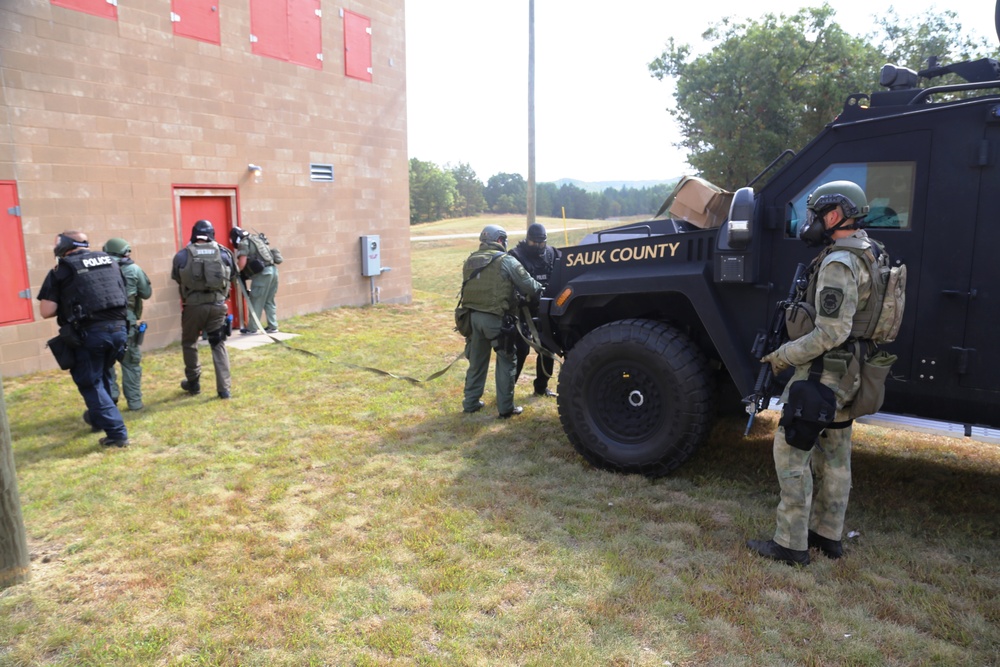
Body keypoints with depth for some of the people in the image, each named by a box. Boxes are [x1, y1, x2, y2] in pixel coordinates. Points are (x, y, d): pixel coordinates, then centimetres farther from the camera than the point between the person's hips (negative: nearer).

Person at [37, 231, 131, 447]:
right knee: (103, 376, 26)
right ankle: (98, 418, 45)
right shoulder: (109, 261, 11)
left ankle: (116, 432, 1)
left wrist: (66, 305, 12)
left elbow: (46, 311, -6)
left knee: (90, 384, 7)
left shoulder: (62, 270, -4)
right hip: (118, 328, 6)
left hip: (89, 333, -6)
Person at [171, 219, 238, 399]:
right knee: (218, 345, 10)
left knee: (189, 343, 20)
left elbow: (176, 278, 9)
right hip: (217, 305, 1)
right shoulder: (224, 253, 0)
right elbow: (232, 276, 12)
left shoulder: (182, 256, -4)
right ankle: (224, 388, 4)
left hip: (193, 306, -1)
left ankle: (193, 383, 29)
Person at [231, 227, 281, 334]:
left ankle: (252, 328, 5)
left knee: (256, 301, 0)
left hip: (263, 273, -8)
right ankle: (273, 327, 15)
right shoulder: (257, 239, 24)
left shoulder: (244, 243, -2)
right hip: (273, 270, 8)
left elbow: (242, 262, -12)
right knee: (269, 301, 14)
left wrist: (238, 272, 6)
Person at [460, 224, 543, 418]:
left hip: (473, 316, 6)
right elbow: (529, 287, -7)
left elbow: (469, 289, 13)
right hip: (496, 319, -6)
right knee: (506, 361, 7)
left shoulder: (470, 261, 12)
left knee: (476, 361, 18)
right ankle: (505, 407, 10)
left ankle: (471, 402, 26)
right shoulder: (506, 261, -7)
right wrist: (540, 289, 14)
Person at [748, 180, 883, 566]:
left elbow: (831, 333, -27)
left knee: (791, 451, -2)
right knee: (834, 456, 17)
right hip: (849, 373, 10)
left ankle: (791, 545, 4)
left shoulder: (838, 263, -21)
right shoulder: (868, 253, 11)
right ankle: (828, 535, 29)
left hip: (824, 372, -10)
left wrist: (783, 356, -17)